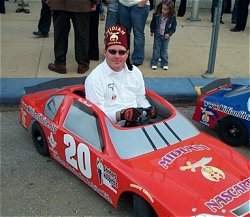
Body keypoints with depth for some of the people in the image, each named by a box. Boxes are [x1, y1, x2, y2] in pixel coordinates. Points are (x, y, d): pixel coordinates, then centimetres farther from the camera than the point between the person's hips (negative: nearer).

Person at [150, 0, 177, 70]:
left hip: (166, 36, 0)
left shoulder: (172, 17, -14)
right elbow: (153, 23, 2)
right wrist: (152, 31, 5)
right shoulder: (157, 15, -12)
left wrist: (169, 34, -15)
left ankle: (164, 64, 20)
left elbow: (173, 27, -5)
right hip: (157, 35, 0)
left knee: (164, 50, 10)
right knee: (156, 50, 7)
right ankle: (154, 63, 15)